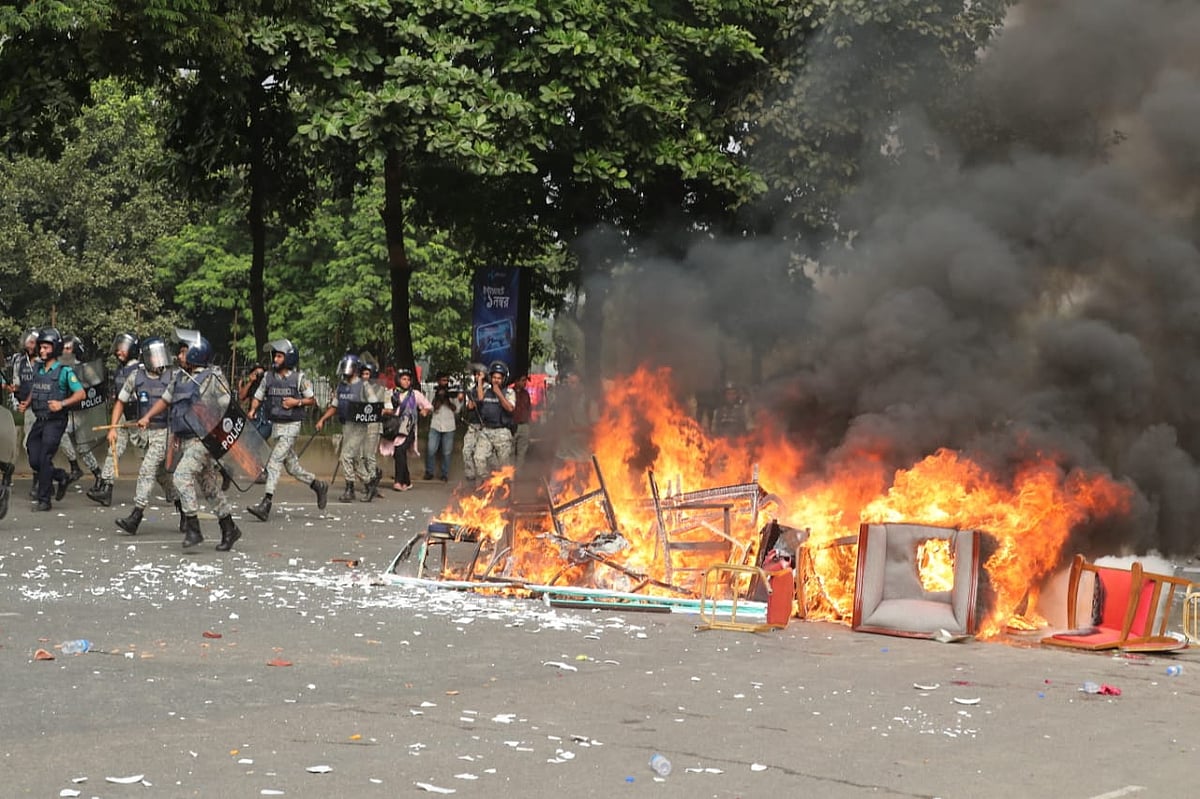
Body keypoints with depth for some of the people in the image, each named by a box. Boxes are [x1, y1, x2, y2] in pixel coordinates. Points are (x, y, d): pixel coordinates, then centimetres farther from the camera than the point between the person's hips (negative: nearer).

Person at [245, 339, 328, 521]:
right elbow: (258, 397, 13)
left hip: (291, 426, -6)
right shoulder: (269, 377, 7)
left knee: (274, 462, -16)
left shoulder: (299, 378, -6)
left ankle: (266, 505, -20)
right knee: (292, 466, 12)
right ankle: (319, 486, 33)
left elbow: (312, 400, 1)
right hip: (276, 425, 6)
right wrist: (252, 411, -6)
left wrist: (297, 402, -16)